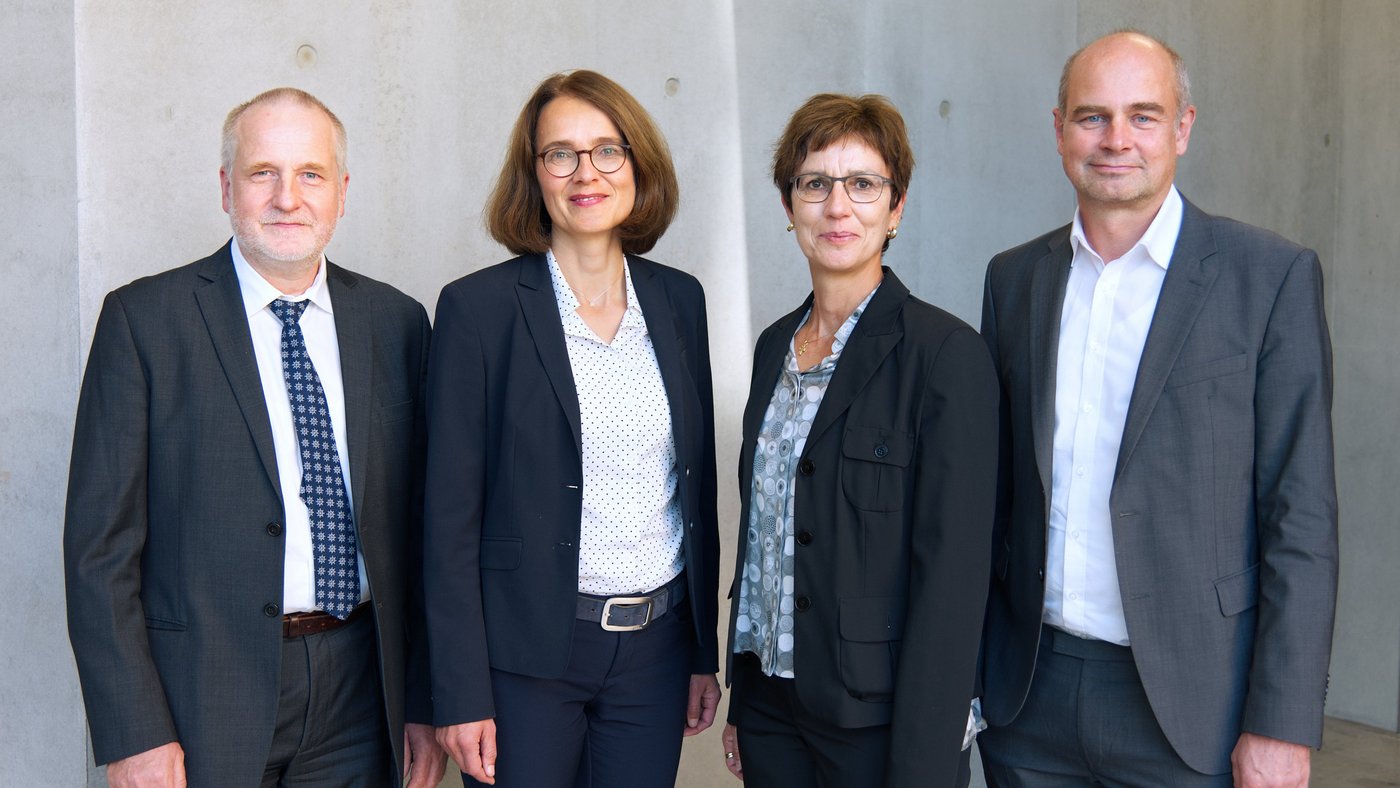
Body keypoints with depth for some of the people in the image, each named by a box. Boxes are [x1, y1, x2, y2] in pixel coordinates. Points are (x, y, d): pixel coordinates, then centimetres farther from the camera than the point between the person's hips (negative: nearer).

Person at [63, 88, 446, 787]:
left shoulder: (395, 321, 5)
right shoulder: (143, 318, -5)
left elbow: (416, 526, 7)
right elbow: (101, 540, -7)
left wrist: (425, 700, 5)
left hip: (359, 692, 3)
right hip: (203, 696, -3)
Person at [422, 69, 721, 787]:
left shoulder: (679, 300, 6)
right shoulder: (478, 307, -7)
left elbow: (697, 484, 11)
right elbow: (451, 514, -8)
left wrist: (704, 652, 11)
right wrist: (461, 695, -10)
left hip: (656, 646, 4)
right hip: (527, 652, -4)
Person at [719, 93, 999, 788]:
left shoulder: (946, 353, -14)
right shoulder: (776, 345, 6)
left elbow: (952, 575, -16)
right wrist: (741, 703, 13)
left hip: (879, 720, -6)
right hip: (769, 701, 6)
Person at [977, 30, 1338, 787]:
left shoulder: (1271, 275, -6)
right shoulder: (1013, 277, 5)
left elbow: (1300, 517, -8)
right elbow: (996, 487, 10)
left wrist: (1283, 725, -10)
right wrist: (966, 665, 8)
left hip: (1187, 698, -3)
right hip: (1027, 696, 4)